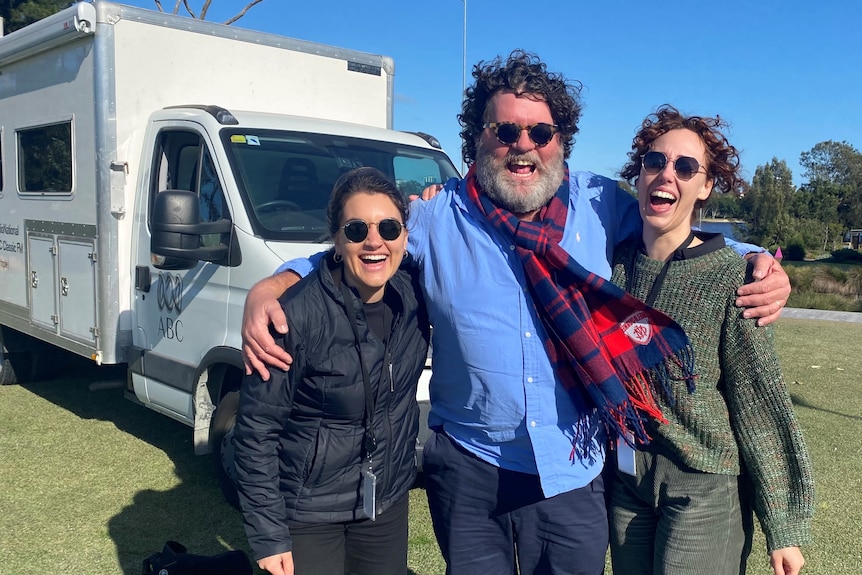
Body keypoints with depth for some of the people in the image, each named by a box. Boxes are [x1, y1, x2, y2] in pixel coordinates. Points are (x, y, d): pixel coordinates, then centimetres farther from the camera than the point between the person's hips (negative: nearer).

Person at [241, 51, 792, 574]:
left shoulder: (603, 206, -2)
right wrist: (266, 290, -12)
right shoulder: (434, 218, -4)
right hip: (469, 465, 0)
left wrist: (764, 267, -7)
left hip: (573, 474, 1)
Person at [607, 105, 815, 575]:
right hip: (624, 481, 4)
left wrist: (783, 527, -8)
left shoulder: (728, 277, -12)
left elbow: (758, 402, -10)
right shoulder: (613, 265, -1)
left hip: (700, 488, -4)